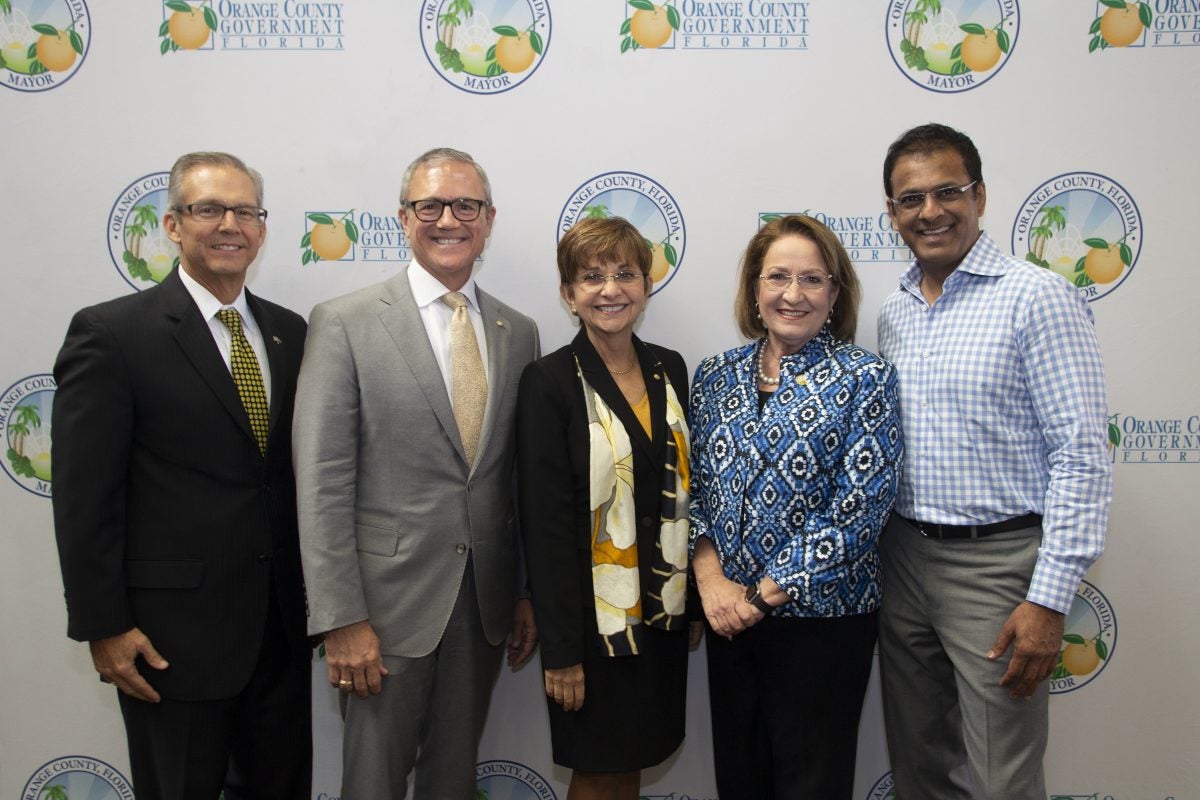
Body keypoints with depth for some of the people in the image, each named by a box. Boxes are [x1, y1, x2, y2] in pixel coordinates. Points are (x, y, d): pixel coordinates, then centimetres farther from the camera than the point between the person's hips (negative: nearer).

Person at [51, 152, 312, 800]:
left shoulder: (288, 331, 7)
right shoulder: (110, 333, -10)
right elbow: (84, 497, -11)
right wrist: (103, 628, -12)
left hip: (283, 624, 5)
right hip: (172, 634, -5)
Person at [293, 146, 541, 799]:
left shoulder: (519, 333, 6)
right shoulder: (344, 323, -8)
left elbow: (525, 476, 9)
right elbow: (322, 482, -11)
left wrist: (531, 594, 9)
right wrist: (340, 619, -14)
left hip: (486, 600, 4)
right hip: (389, 597, -4)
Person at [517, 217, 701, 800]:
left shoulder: (669, 370, 4)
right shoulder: (549, 383, -12)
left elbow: (684, 487, 10)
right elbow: (545, 525, -14)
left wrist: (696, 599, 10)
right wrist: (561, 650, -14)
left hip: (662, 609, 5)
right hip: (595, 614, -5)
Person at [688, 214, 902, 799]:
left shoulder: (864, 379, -9)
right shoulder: (716, 376, 4)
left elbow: (861, 508, -14)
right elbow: (694, 488, 5)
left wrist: (763, 595, -15)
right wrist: (709, 577, -11)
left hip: (820, 617, -4)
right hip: (728, 615, 4)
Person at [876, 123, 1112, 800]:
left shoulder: (1036, 297, -10)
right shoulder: (893, 313, 10)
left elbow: (1081, 454, -14)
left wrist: (1049, 599, -18)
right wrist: (875, 557, 11)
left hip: (997, 561, -6)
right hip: (902, 557, 6)